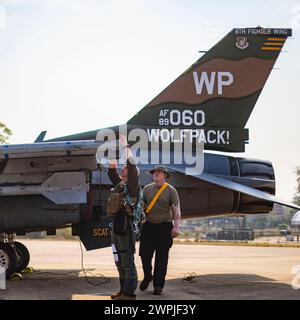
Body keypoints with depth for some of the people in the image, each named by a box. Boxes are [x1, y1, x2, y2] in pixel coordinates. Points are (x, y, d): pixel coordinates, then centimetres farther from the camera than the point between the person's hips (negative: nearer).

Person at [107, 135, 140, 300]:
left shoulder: (132, 186, -5)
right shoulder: (119, 184, 18)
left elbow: (132, 166, -16)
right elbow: (112, 171, 28)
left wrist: (126, 147, -13)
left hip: (126, 229, -9)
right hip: (116, 228, 9)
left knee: (128, 262, -6)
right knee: (120, 262, 13)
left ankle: (129, 294, -4)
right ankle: (123, 291, 20)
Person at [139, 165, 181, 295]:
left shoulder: (171, 190, 1)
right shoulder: (147, 189, 9)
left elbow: (176, 210, -4)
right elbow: (141, 206, 13)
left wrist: (176, 226, -14)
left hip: (164, 227, -2)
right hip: (148, 226, 3)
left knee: (161, 258, -1)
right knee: (145, 254, 0)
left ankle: (158, 285, 7)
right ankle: (147, 277, 26)